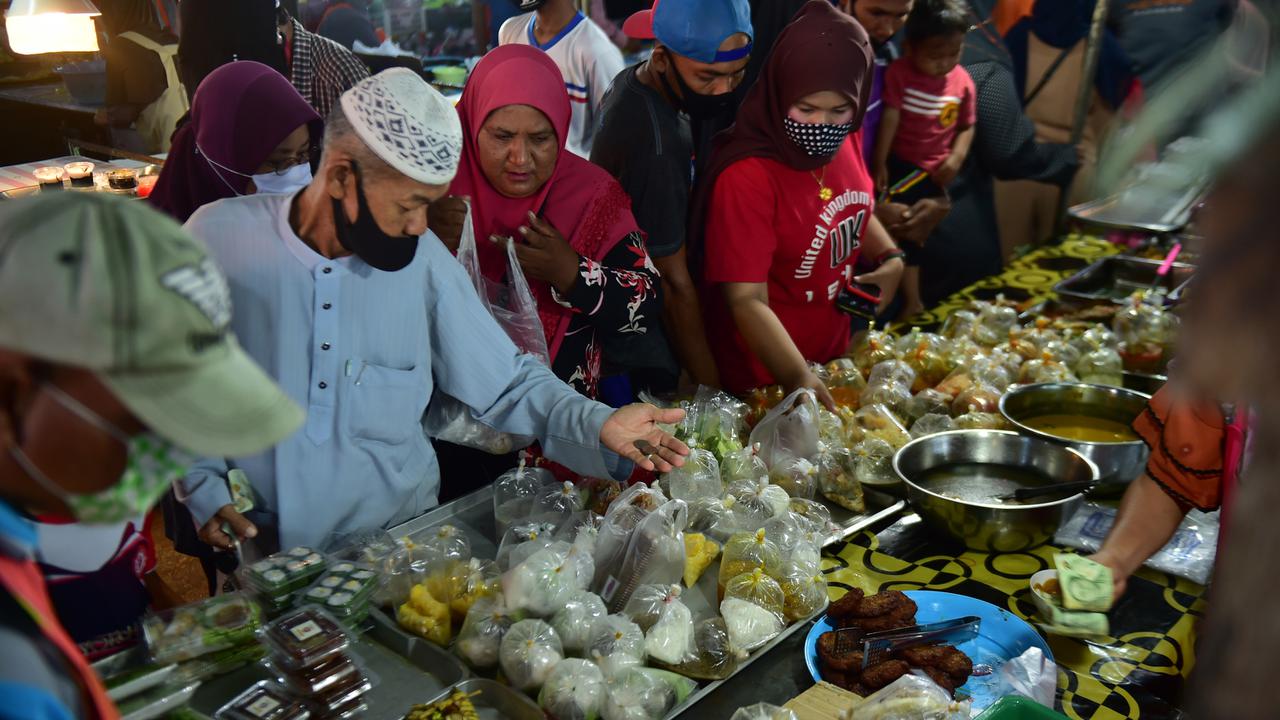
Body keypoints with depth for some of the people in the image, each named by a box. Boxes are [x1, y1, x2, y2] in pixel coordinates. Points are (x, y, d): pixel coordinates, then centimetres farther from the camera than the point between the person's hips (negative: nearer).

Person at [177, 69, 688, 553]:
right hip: (261, 557, 0)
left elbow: (508, 385, 5)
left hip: (401, 543, 1)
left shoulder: (424, 261, -1)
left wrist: (598, 424, -10)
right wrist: (202, 486, -4)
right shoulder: (218, 238, -5)